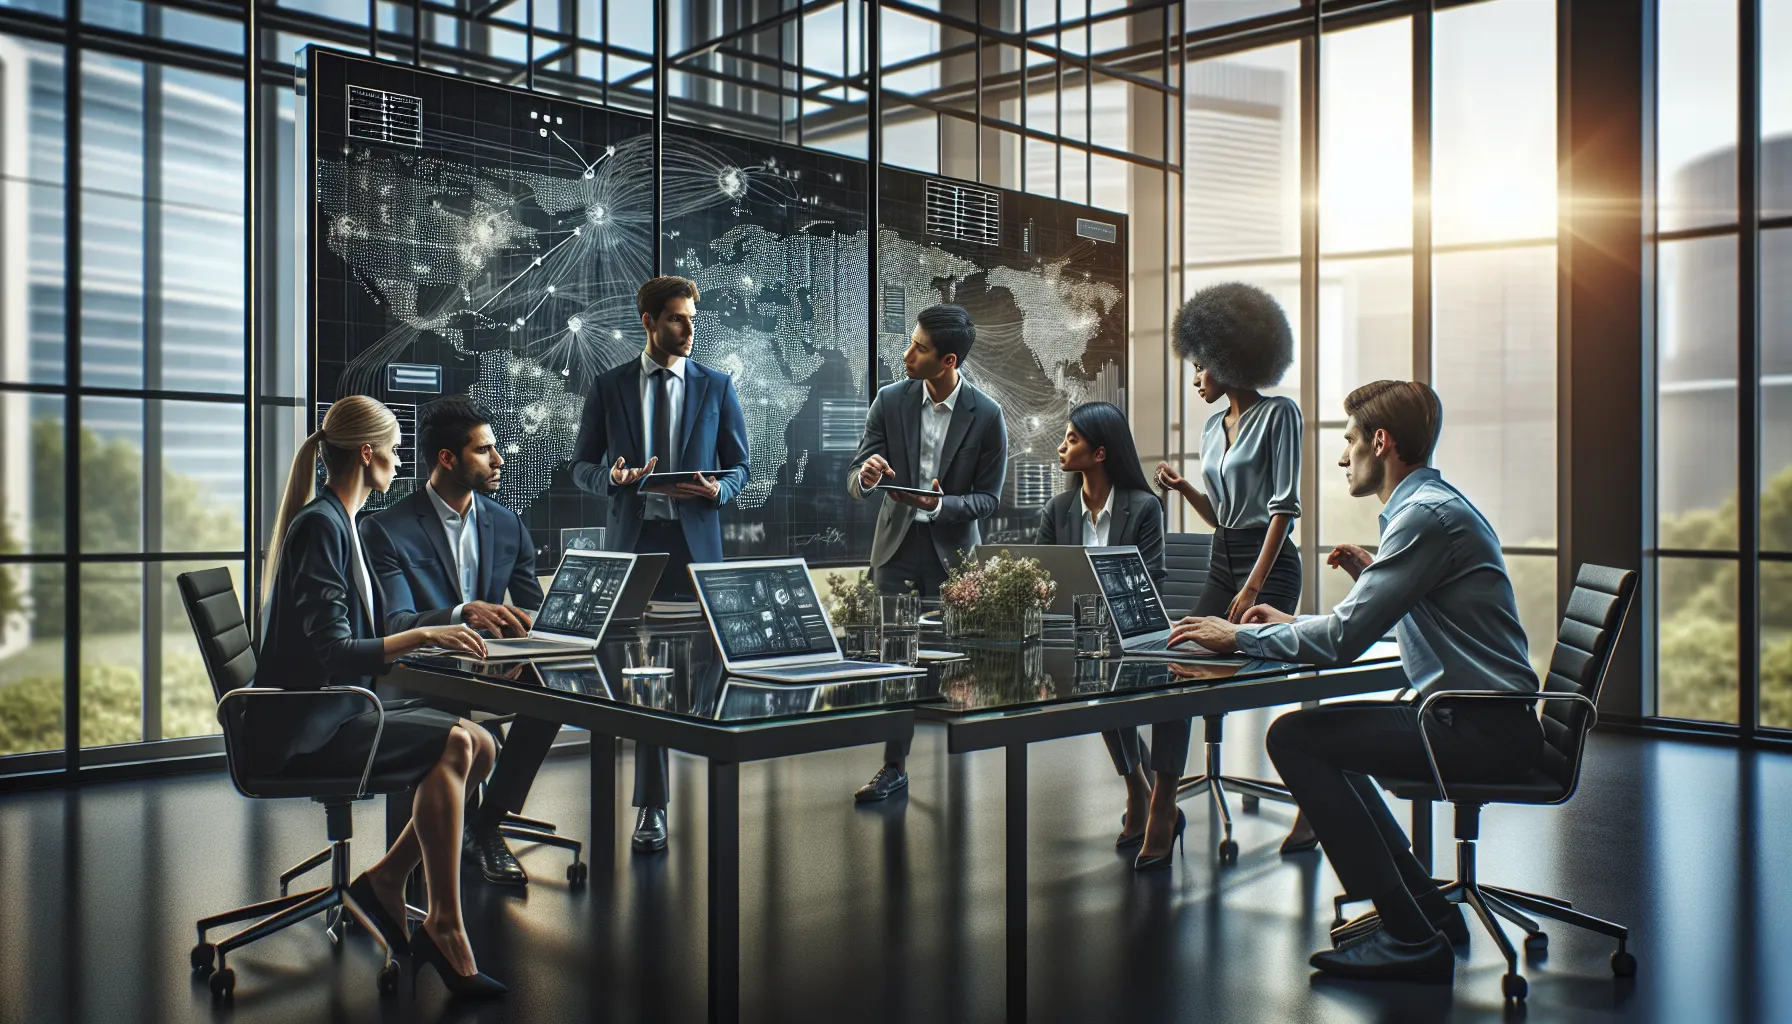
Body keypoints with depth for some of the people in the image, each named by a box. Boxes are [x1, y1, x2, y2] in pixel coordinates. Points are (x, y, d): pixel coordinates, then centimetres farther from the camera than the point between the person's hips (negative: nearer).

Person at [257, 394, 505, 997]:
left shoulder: (338, 523, 16)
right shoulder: (319, 526, -15)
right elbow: (330, 652, -23)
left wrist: (447, 623, 19)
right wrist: (418, 637, -28)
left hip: (339, 709, 9)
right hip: (305, 729, -9)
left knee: (477, 744, -6)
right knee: (449, 745, -24)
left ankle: (386, 878, 0)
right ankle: (444, 925, -18)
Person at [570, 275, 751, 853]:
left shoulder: (717, 387, 8)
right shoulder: (609, 388, 8)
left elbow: (738, 465, 10)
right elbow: (582, 466, 9)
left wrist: (718, 489, -12)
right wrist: (613, 476, -13)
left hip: (695, 543, 0)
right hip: (632, 542, 0)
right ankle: (652, 806, 8)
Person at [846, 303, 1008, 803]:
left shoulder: (986, 416, -12)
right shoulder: (891, 401, -5)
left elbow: (989, 499, -6)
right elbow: (855, 482, -4)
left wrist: (940, 505, -24)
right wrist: (866, 478, -29)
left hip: (952, 553, -2)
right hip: (897, 546, 2)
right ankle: (894, 768, 18)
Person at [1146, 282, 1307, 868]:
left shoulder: (1279, 415, -7)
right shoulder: (1213, 428, 16)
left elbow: (1284, 506, -13)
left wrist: (1254, 587, -18)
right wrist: (1184, 489, 2)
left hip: (1269, 563, -7)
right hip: (1222, 562, 7)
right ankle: (1161, 815, -5)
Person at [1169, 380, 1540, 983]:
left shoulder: (1426, 514, -17)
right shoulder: (1435, 504, 17)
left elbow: (1343, 639, -21)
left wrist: (1238, 637, -10)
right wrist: (1371, 576, 12)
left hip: (1483, 732, -11)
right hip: (1482, 721, 11)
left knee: (1295, 737, -14)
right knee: (1320, 735, 21)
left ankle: (1411, 935, -11)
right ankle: (1424, 907, 22)